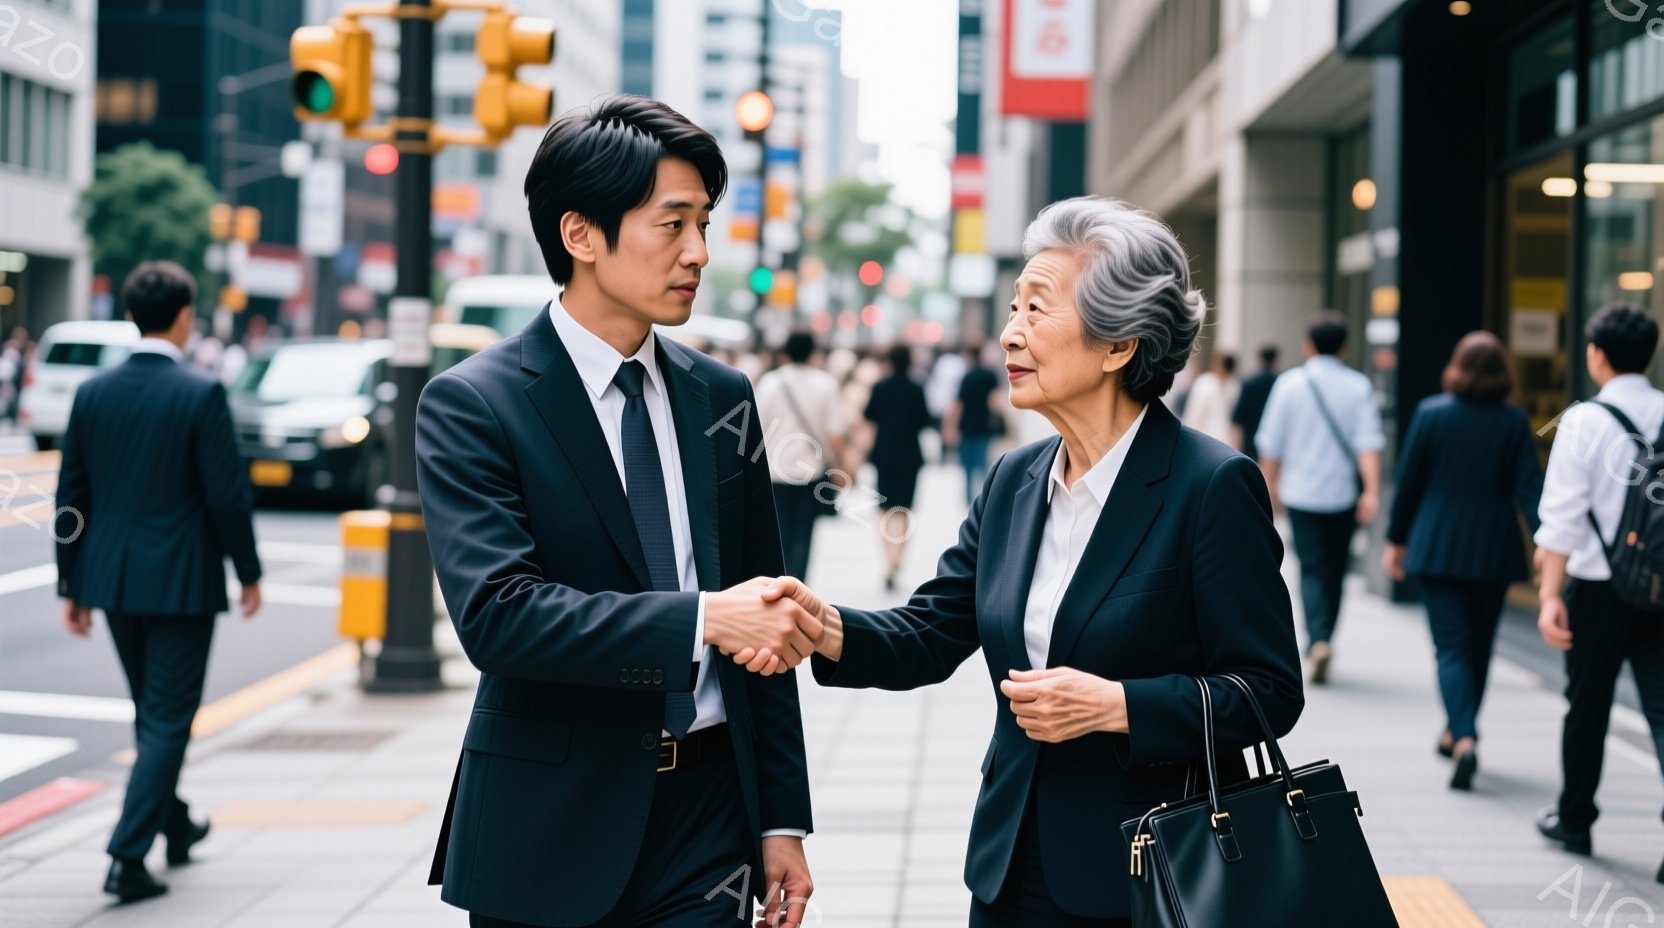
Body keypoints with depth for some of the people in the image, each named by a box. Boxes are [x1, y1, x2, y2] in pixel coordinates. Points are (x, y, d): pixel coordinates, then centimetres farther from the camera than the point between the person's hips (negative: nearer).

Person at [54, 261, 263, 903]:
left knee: (153, 711, 22)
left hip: (113, 580, 5)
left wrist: (71, 586, 12)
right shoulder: (201, 394, -12)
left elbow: (71, 495, 5)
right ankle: (128, 856, -5)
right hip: (181, 580, -5)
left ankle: (174, 826, 38)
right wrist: (249, 573, -1)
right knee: (167, 719, 1)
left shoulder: (92, 393, 2)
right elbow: (228, 494, -14)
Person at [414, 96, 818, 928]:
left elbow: (760, 618, 11)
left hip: (707, 822, 4)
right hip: (549, 838, -4)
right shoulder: (471, 406, -8)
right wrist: (702, 621, -28)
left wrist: (781, 818, 9)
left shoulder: (721, 398, 8)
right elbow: (496, 612, -21)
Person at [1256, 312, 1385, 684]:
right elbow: (1368, 443, -11)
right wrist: (1372, 490, -13)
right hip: (1343, 494, 1)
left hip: (1301, 492, -1)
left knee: (1312, 570, -1)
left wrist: (1270, 484, 14)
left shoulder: (1290, 384, -3)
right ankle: (1321, 643, 23)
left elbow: (1272, 444, 1)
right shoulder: (1358, 386, -2)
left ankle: (1318, 640, -22)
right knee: (1335, 571, 14)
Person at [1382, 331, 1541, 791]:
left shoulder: (1431, 413, -5)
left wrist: (1396, 540, 9)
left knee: (1452, 648, -3)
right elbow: (1528, 488, -8)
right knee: (1479, 645, 18)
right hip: (1494, 552, 2)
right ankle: (1456, 732, 31)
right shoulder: (1514, 422, -2)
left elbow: (1408, 482, 0)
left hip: (1439, 547, -2)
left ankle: (1464, 739, -23)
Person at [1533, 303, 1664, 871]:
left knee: (1588, 706, 13)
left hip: (1599, 587, -2)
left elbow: (1563, 515, -13)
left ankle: (1574, 819, 28)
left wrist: (1551, 594, -13)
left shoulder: (1585, 421, -9)